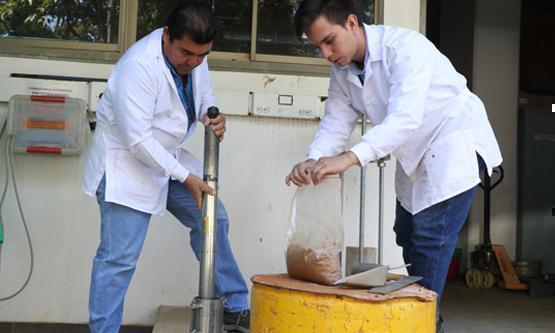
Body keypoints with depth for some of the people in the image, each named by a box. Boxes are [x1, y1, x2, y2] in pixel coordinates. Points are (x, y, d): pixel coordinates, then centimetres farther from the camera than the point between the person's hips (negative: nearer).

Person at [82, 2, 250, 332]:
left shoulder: (194, 55, -4)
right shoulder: (139, 66, -28)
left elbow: (204, 94, 12)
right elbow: (138, 140, -29)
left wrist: (212, 116, -13)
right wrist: (185, 177, -25)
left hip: (167, 157, 8)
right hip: (127, 161, -8)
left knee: (213, 219, 10)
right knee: (120, 256, -9)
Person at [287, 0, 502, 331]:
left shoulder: (406, 46, -28)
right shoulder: (342, 71, -4)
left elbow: (405, 118, -41)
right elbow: (335, 124, -9)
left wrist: (351, 157, -54)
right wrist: (313, 161, -31)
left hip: (455, 143, -8)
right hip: (415, 155, 8)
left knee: (430, 238, -15)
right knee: (408, 237, 14)